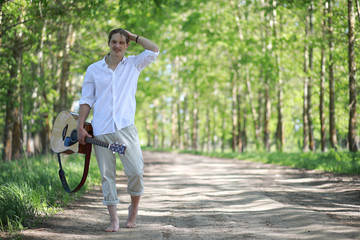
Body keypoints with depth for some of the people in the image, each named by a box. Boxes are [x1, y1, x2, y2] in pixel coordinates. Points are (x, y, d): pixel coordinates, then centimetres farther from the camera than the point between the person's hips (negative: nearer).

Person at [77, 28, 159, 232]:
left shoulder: (133, 65, 11)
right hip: (101, 131, 1)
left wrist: (133, 36, 7)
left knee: (136, 171, -9)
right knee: (107, 175, 1)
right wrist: (80, 127, 2)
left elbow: (154, 50, -1)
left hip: (125, 129, -1)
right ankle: (114, 219, 8)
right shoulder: (94, 69, 11)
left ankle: (134, 211, 14)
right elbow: (87, 100, 10)